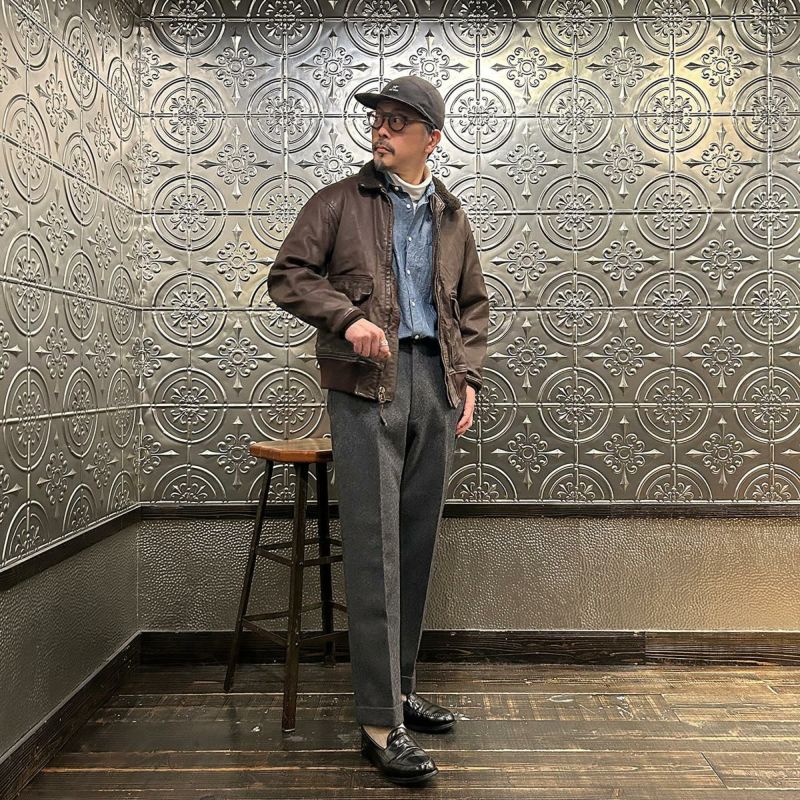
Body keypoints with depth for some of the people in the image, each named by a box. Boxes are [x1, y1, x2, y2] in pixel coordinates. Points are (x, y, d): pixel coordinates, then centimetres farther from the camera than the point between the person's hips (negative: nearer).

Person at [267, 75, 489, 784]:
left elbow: (473, 305, 21)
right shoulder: (340, 202, 7)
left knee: (417, 546, 9)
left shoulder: (451, 216, 18)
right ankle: (379, 721, 0)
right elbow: (287, 276, 2)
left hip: (434, 385, 5)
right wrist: (348, 317, -14)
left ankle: (401, 689, 24)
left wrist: (467, 378, 9)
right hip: (366, 386, -4)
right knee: (375, 551, -7)